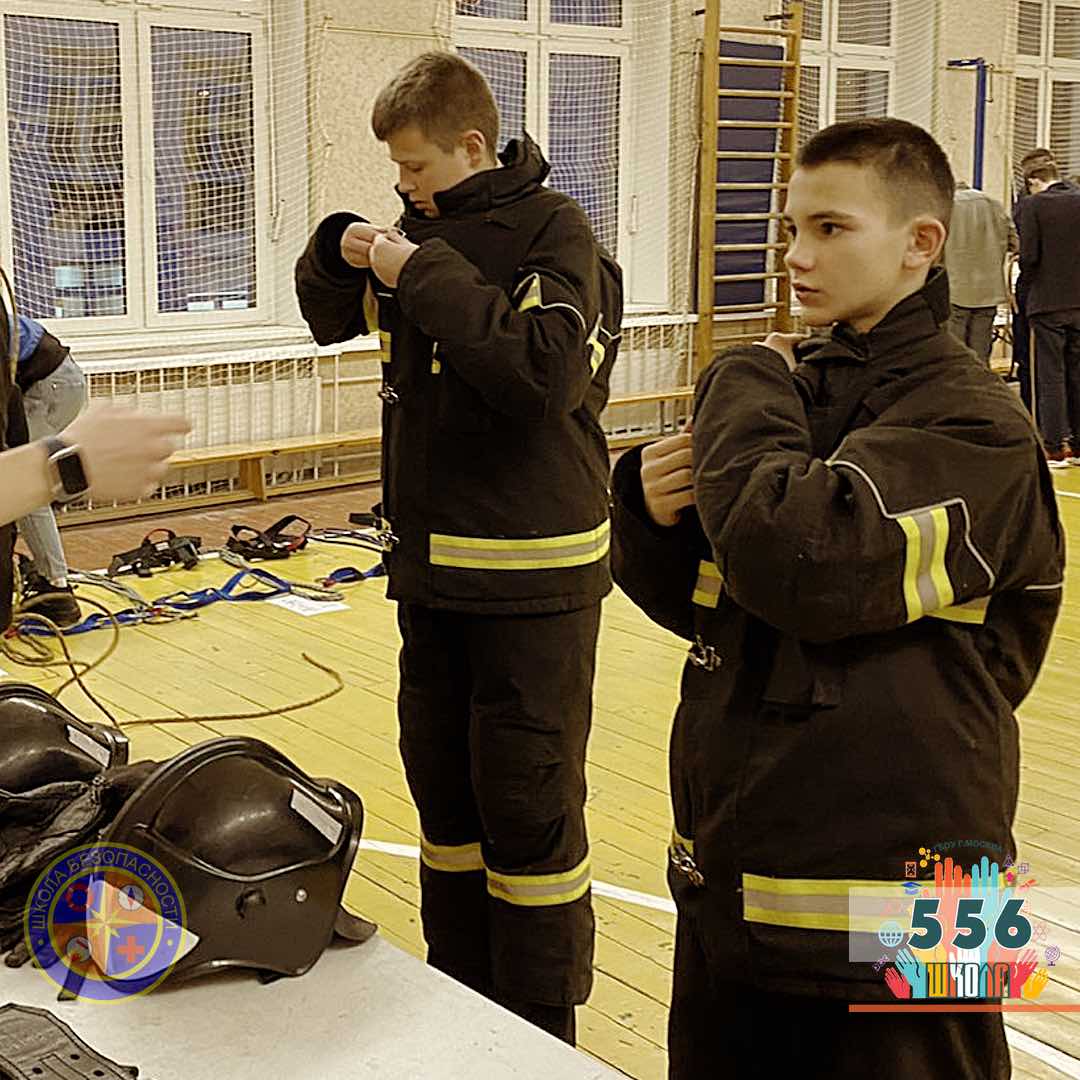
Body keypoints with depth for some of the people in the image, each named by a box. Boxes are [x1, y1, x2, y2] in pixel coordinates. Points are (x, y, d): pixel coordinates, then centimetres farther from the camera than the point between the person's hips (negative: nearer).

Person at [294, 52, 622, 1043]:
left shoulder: (551, 229, -10)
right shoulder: (428, 229, 10)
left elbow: (549, 369, -26)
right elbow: (331, 316, 22)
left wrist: (427, 276, -21)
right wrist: (342, 253, 1)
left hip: (532, 571, -7)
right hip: (431, 562, 8)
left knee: (529, 804, 0)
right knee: (444, 787, 16)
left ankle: (540, 1033, 15)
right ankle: (459, 995, 32)